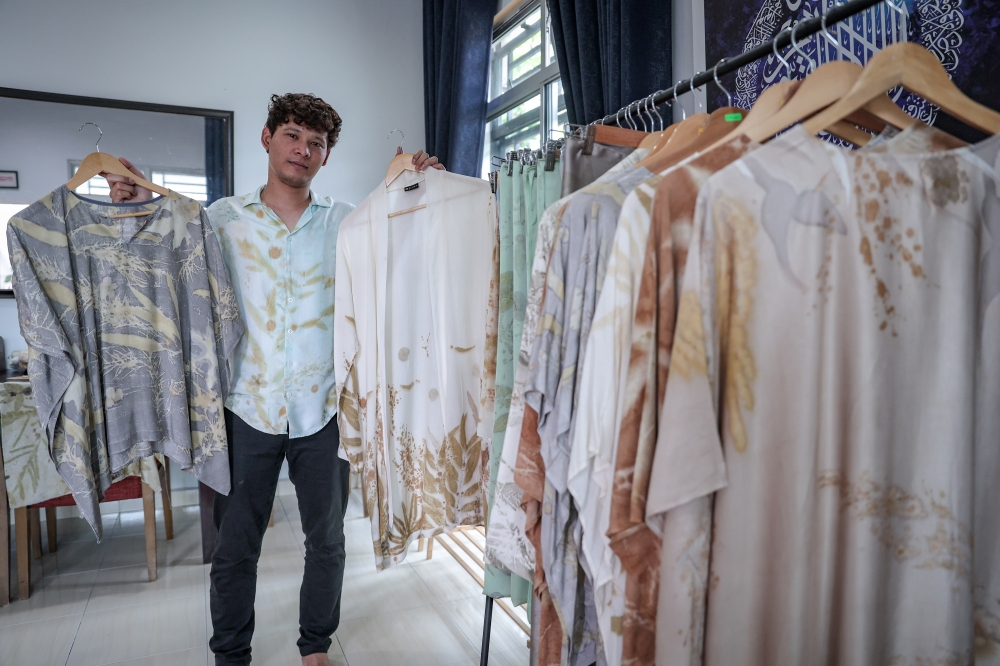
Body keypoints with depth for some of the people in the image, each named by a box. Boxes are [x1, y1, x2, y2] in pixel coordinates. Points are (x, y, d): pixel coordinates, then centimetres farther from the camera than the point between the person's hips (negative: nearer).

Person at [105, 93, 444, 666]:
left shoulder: (347, 222, 3)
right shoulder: (223, 218, 4)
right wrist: (142, 203, -2)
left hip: (323, 408, 1)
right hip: (248, 407, 0)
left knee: (328, 540, 14)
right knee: (235, 546, 11)